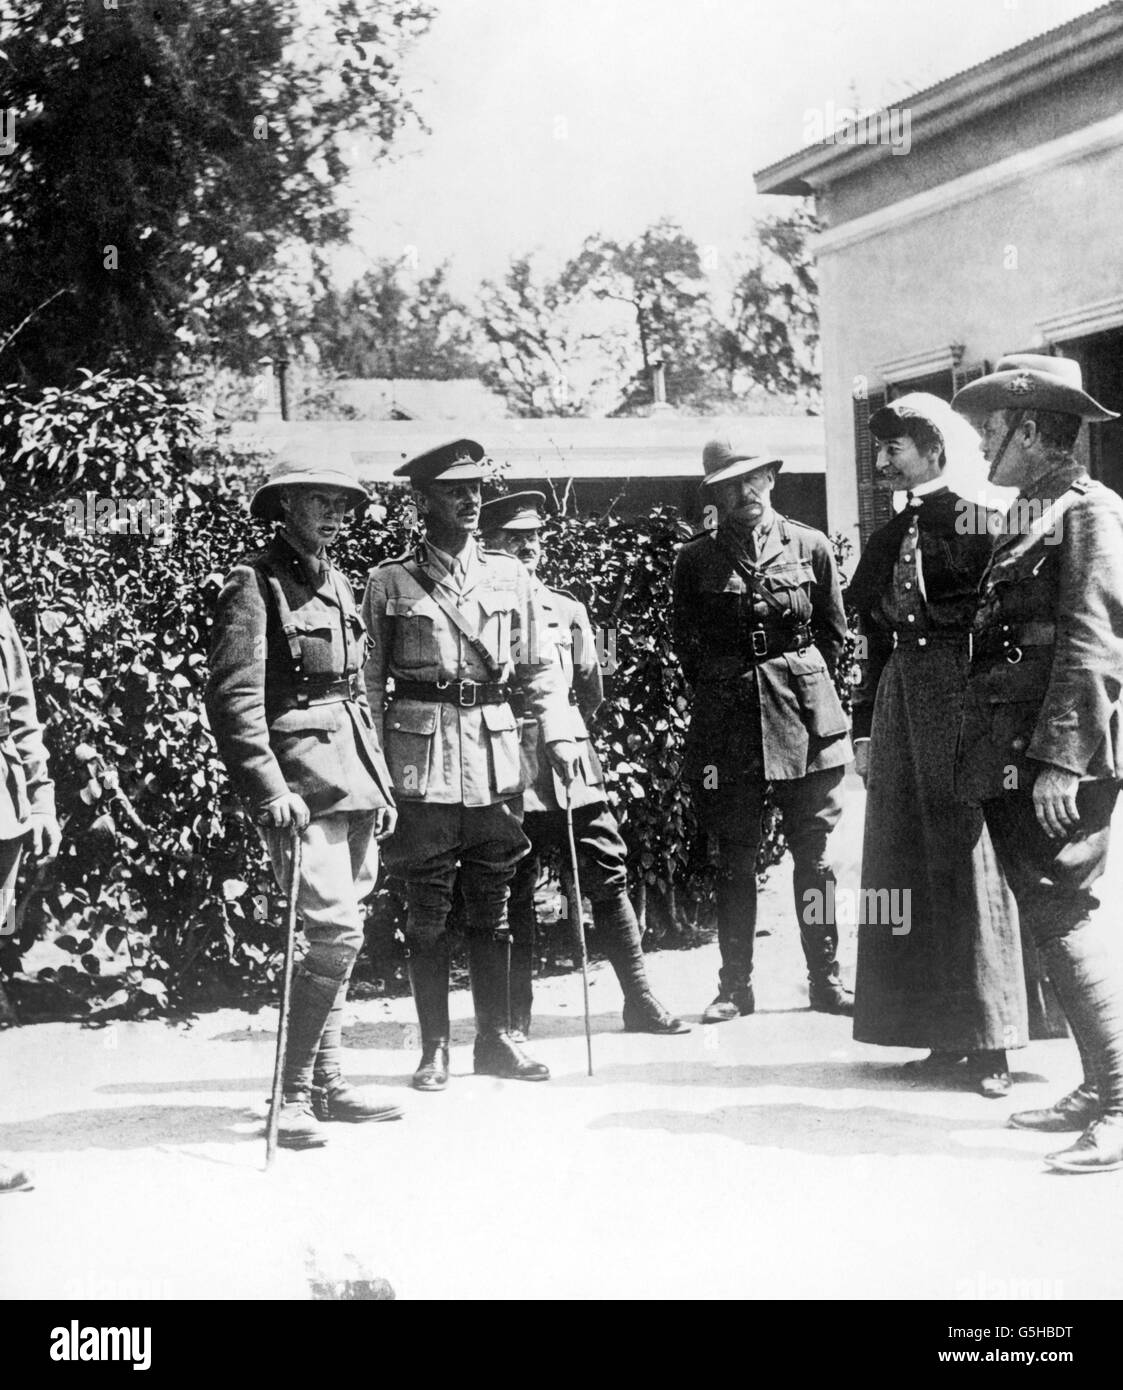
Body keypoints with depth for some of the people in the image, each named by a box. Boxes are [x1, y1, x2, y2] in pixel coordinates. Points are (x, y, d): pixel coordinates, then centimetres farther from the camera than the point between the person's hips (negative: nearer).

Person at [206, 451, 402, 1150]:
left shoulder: (338, 583, 17)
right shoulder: (255, 582, -7)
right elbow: (234, 699, -15)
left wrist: (381, 782, 19)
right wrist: (269, 790, -23)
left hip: (353, 784, 8)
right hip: (302, 782, -8)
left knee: (340, 935, 11)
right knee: (335, 933, -14)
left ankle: (328, 1081, 20)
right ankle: (294, 1094, -6)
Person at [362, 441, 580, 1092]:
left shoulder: (509, 575, 10)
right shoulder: (391, 582, 2)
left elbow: (540, 666, 12)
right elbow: (369, 678, 2)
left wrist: (559, 733, -1)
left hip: (497, 759, 3)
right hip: (422, 762, -3)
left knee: (493, 907, 9)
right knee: (428, 911, 2)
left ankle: (497, 1037, 19)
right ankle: (435, 1047, 10)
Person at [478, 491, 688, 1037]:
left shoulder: (566, 609, 11)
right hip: (508, 770, -3)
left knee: (608, 875, 2)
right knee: (514, 891, 2)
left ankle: (640, 1001, 8)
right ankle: (516, 1017, 9)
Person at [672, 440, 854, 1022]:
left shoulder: (809, 546, 4)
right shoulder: (695, 559, 4)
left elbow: (835, 631, 12)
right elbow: (686, 645, 11)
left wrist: (802, 682, 7)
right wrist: (720, 686, 6)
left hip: (803, 712, 0)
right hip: (726, 722, 0)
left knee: (813, 851, 3)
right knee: (734, 857, 3)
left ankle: (826, 977, 10)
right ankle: (734, 985, 8)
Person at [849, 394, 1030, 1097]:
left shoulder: (980, 520, -4)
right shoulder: (891, 537, 16)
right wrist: (864, 730, 15)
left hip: (963, 704, -7)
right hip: (902, 708, 7)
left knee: (973, 860, -5)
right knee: (913, 865, 5)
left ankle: (990, 1038, 1)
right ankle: (946, 1033, 11)